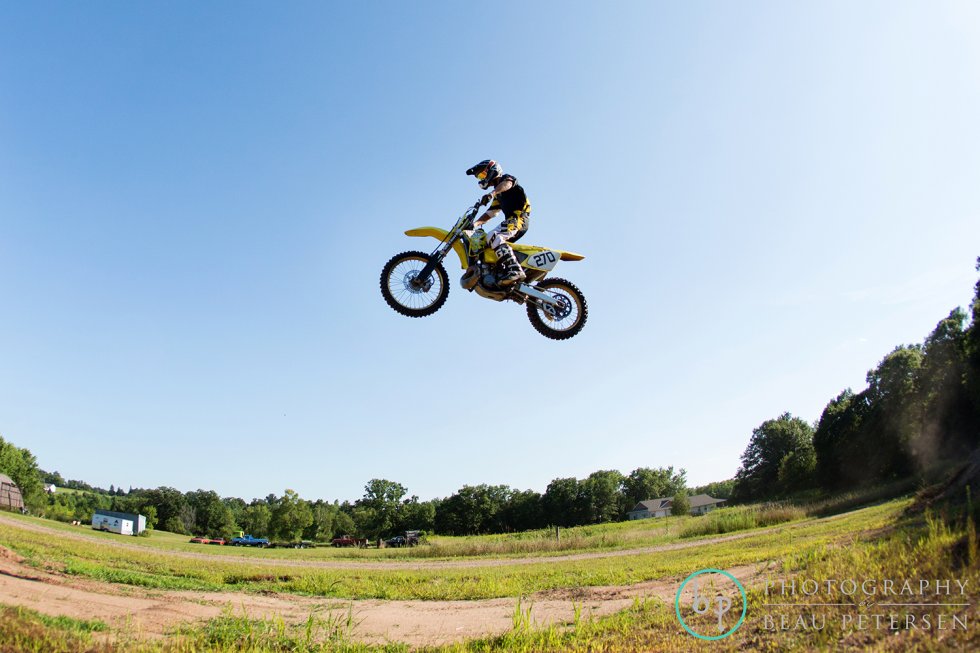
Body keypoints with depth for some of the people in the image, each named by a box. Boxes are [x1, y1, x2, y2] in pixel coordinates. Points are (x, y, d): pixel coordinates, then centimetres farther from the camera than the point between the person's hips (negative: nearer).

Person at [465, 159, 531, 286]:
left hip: (519, 217, -10)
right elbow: (490, 213, 27)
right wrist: (475, 223, 12)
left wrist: (491, 193, -40)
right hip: (512, 219, 10)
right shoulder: (498, 195, 31)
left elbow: (507, 184, -20)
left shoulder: (507, 177, 6)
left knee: (493, 237, -30)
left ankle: (515, 270, -45)